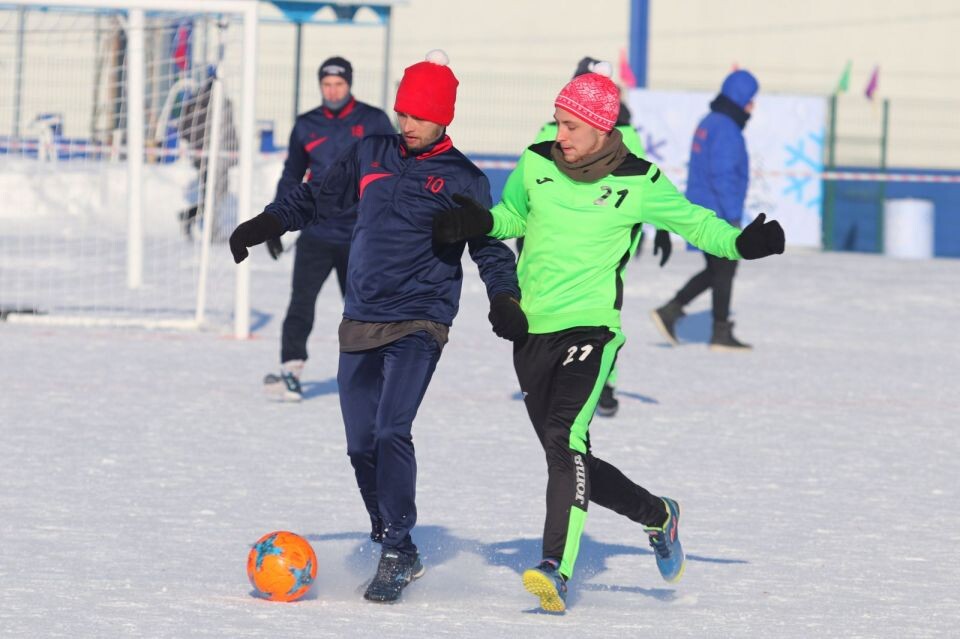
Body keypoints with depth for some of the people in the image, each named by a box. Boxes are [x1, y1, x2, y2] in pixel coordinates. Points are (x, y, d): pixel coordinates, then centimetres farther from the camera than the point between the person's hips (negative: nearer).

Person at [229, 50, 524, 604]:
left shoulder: (463, 180, 0)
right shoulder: (372, 155, 11)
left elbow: (490, 247, 1)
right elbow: (318, 198, 21)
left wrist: (504, 297, -16)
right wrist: (266, 224, 11)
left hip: (419, 323, -5)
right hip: (361, 323, 5)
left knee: (391, 431, -21)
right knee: (362, 444, 3)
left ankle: (398, 550, -16)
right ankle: (396, 549, 15)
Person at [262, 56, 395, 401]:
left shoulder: (373, 121, 0)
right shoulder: (307, 126, 7)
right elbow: (291, 177, 17)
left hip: (359, 235, -1)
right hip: (316, 230, 1)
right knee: (301, 300, -13)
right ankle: (291, 372, -17)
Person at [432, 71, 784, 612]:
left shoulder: (639, 183, -5)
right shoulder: (536, 164, 4)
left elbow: (693, 221, 8)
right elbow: (513, 216, 20)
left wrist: (739, 243, -9)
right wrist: (481, 223, -2)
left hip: (591, 328, -5)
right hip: (531, 330, 5)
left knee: (565, 438, -26)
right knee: (572, 463, 10)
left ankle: (557, 570, -34)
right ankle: (658, 515, 35)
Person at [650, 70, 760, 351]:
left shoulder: (708, 124, 14)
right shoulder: (726, 128, -17)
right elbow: (722, 176, -22)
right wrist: (734, 217, -20)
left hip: (699, 211, 9)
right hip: (717, 216, -9)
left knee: (715, 271, 16)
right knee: (724, 271, 1)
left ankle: (669, 311, 9)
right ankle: (721, 334, 7)